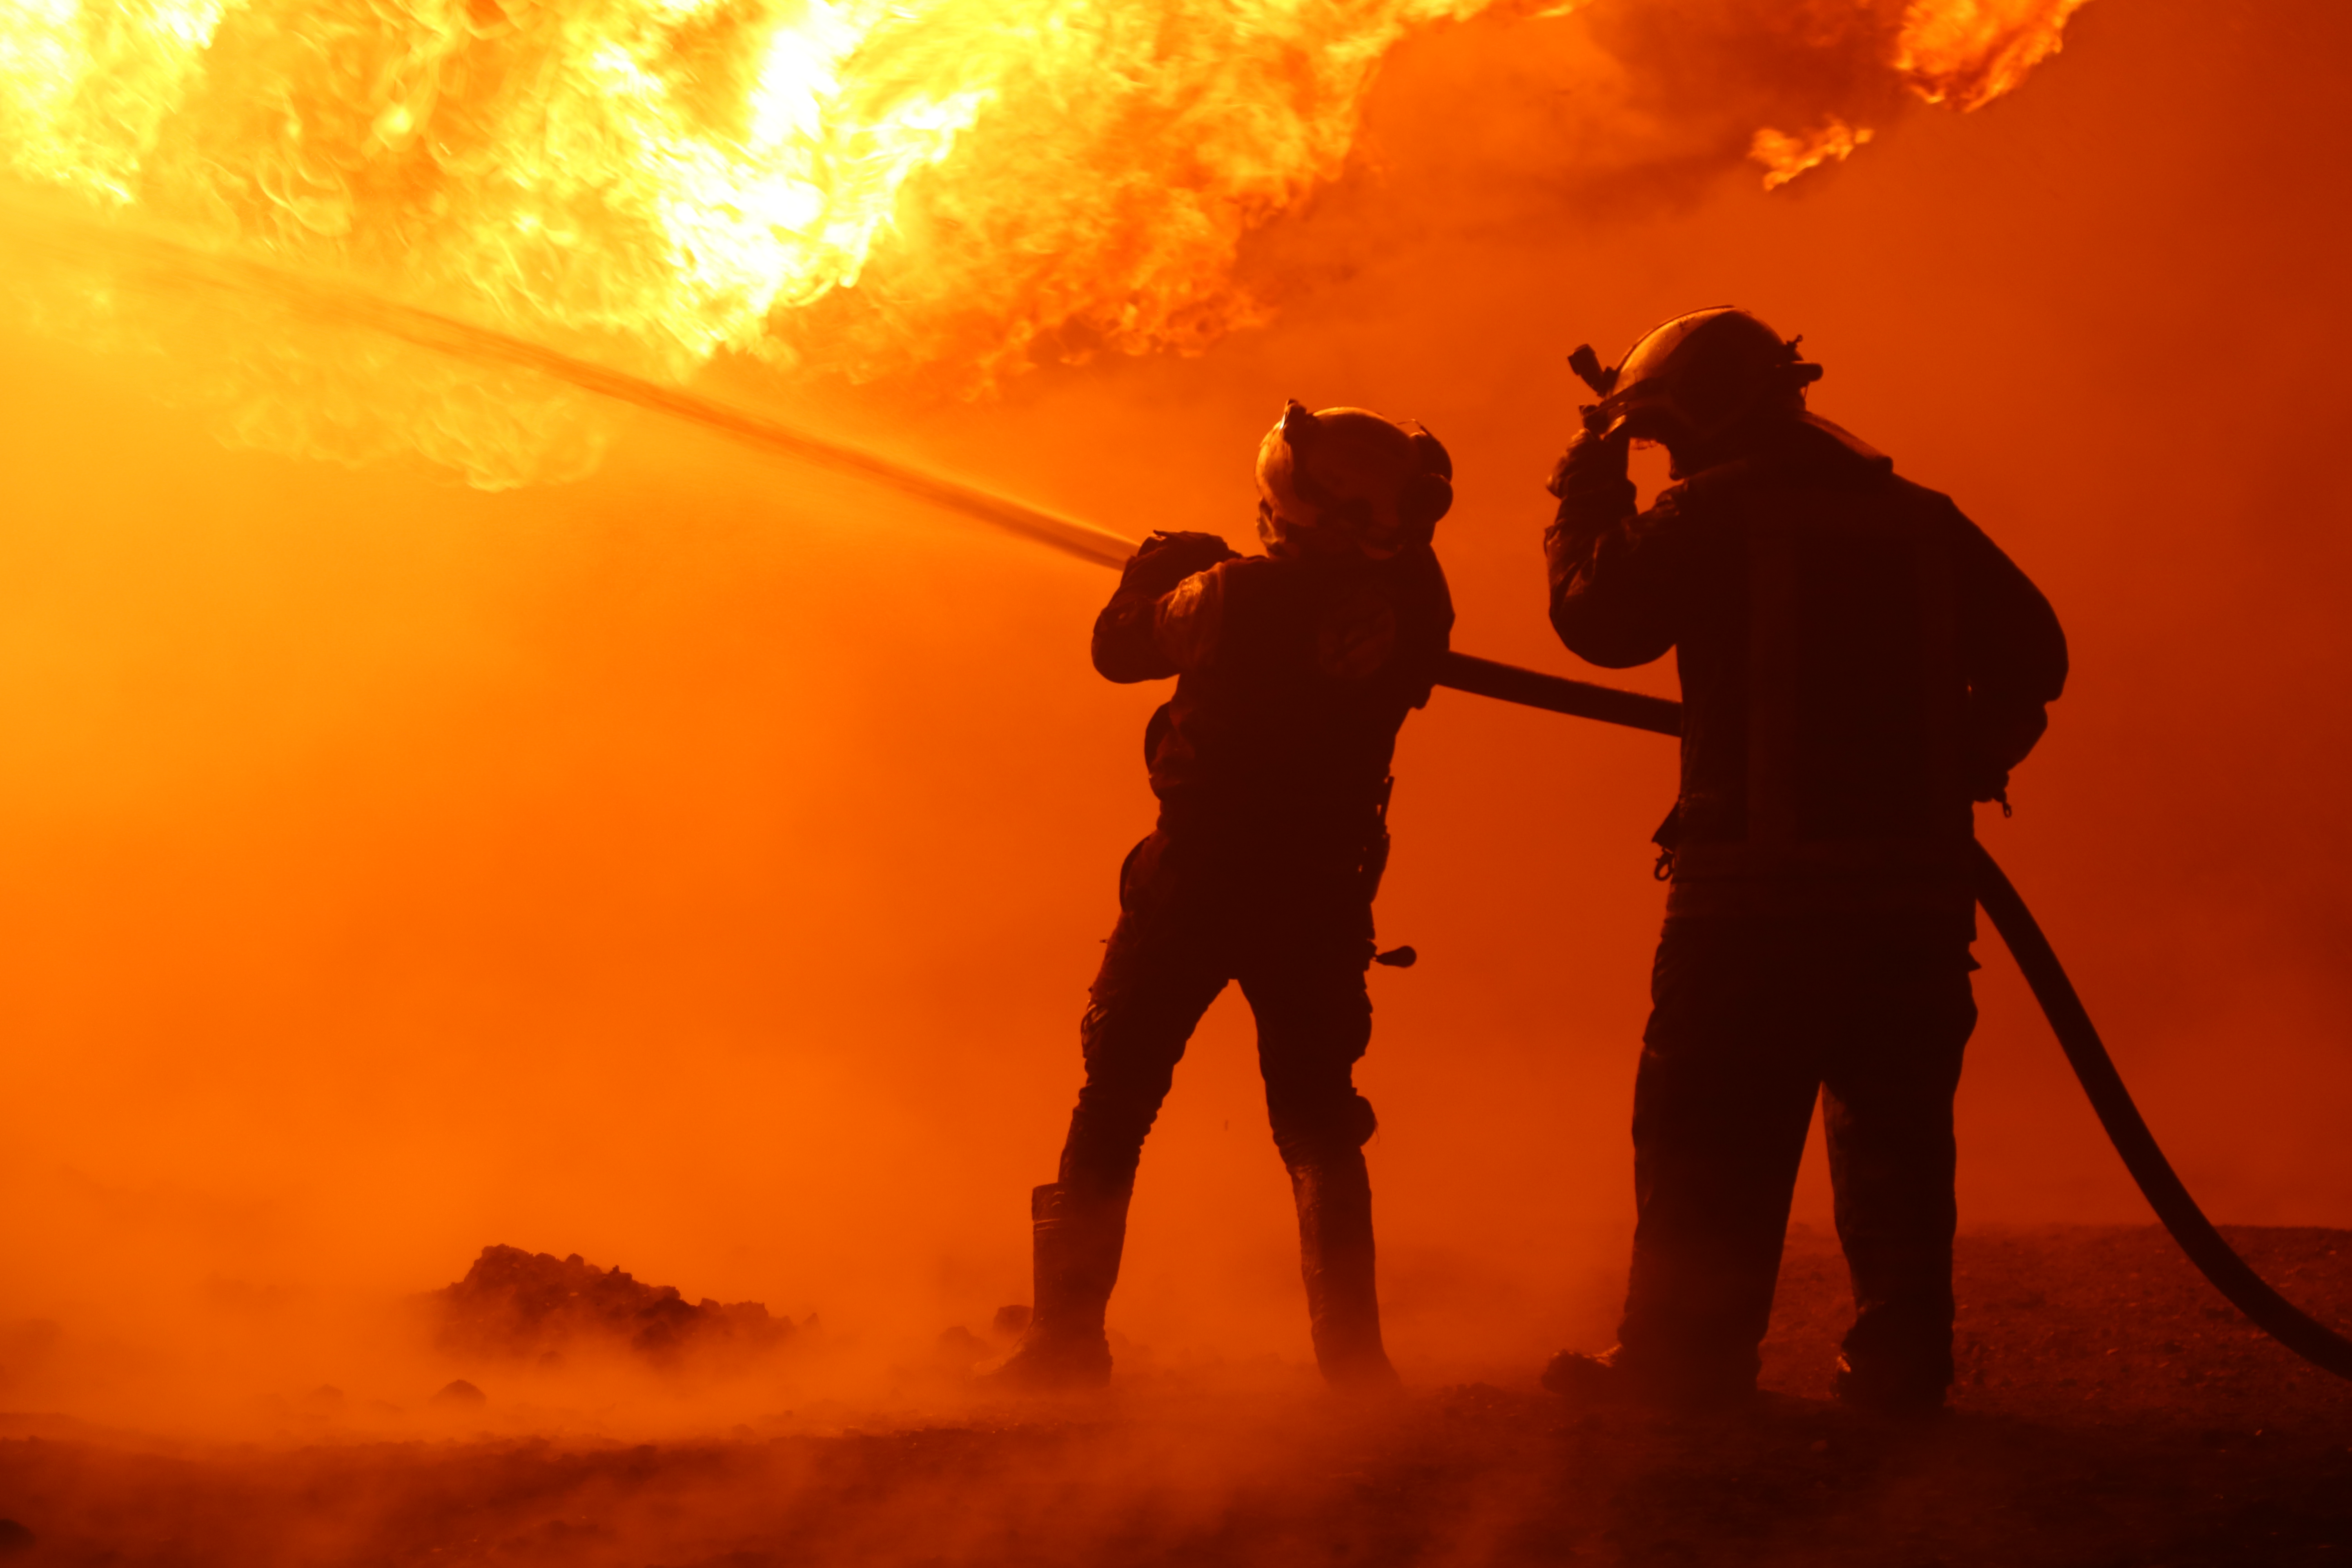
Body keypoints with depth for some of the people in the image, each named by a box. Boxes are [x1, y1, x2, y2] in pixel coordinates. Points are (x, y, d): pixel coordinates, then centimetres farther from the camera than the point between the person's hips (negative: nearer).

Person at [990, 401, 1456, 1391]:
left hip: (1196, 881, -3)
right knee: (1320, 1126, 15)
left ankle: (1067, 1341, 8)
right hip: (1322, 894, 3)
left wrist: (1159, 567, 18)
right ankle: (1352, 1354, 9)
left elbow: (1119, 648, 1)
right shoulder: (1414, 601, -6)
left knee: (1114, 1106, 8)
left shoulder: (1239, 595, -15)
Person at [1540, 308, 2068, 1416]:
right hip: (1915, 879, 5)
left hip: (1758, 879, -5)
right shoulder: (1920, 520, 13)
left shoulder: (1711, 512, -4)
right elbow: (2033, 654, 13)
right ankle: (1901, 1362, 8)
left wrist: (1588, 500, 9)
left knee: (1712, 1140, 3)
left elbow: (1599, 618, -3)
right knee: (1893, 1135, 10)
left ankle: (1685, 1359, 4)